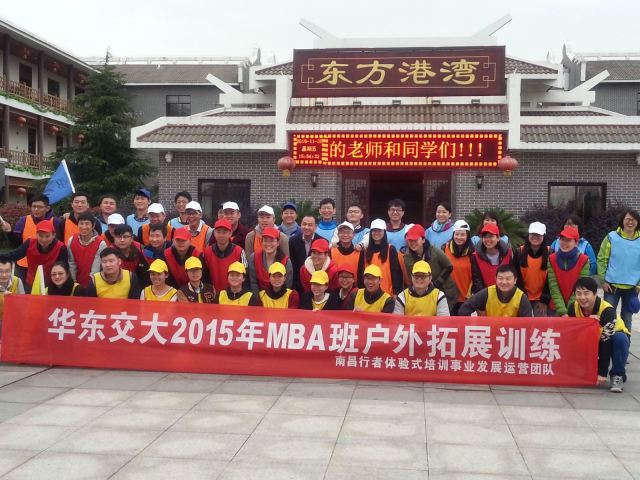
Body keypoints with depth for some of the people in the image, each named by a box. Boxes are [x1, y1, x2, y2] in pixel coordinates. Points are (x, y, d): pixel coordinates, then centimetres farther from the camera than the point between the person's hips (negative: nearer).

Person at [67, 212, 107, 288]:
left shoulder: (101, 244, -16)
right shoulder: (71, 240, -3)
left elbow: (95, 269, -16)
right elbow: (71, 264, -1)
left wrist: (90, 284, -19)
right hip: (77, 283, 3)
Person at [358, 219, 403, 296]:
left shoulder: (391, 249, 0)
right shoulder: (365, 251, 10)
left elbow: (396, 271, -3)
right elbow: (361, 272, 11)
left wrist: (396, 292, -9)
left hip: (387, 292, -3)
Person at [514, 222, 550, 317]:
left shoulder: (549, 253, -7)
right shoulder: (519, 252, -3)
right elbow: (517, 277, -2)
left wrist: (544, 300, -7)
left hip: (541, 299, -1)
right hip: (524, 297, 1)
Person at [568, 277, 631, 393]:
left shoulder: (607, 310, -34)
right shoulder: (573, 307, -21)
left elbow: (606, 341, -35)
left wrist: (602, 373, -35)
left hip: (612, 337, -3)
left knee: (620, 339, -36)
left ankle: (617, 376, -17)